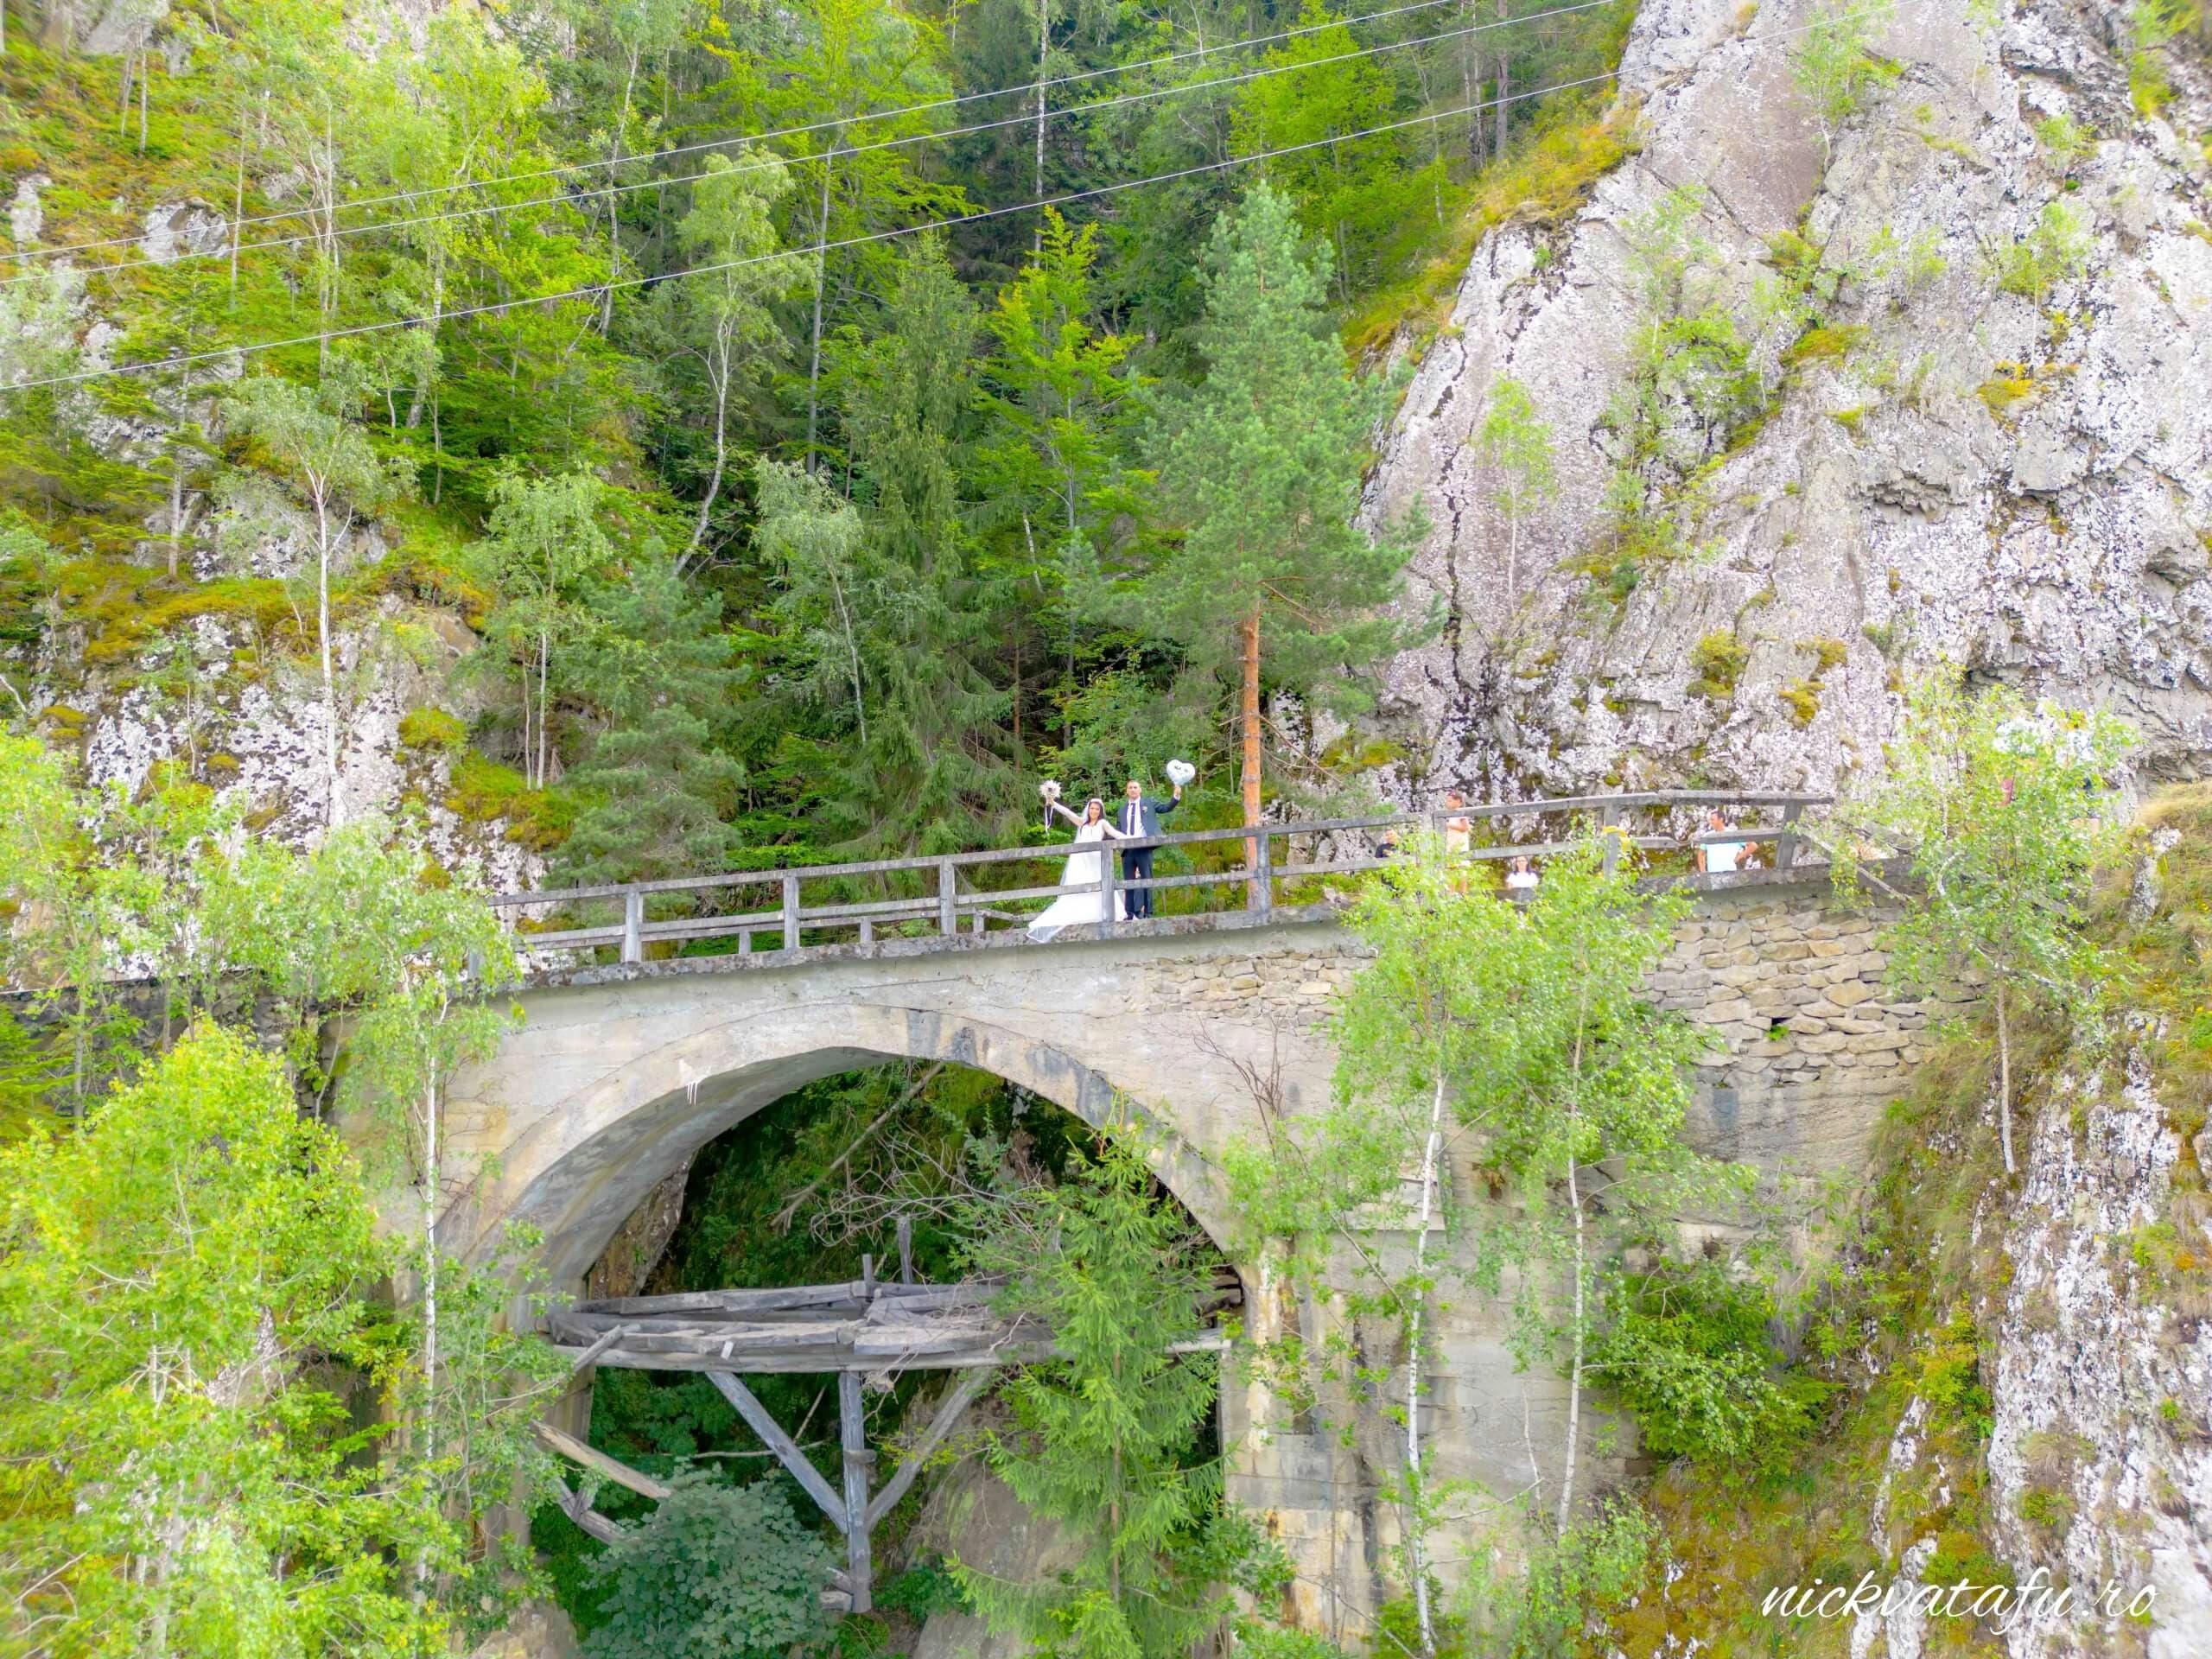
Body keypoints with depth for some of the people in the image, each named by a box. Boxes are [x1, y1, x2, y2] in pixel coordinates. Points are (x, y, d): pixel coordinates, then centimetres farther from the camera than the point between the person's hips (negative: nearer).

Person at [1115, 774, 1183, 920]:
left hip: (1143, 847, -3)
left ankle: (1147, 912, -2)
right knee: (1128, 881, 4)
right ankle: (1131, 913, 6)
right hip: (1127, 849, 3)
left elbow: (1166, 808, 3)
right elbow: (1117, 831, 19)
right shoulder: (1122, 810, 19)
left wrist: (1176, 797, -13)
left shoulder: (1149, 802, 11)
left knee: (1146, 879, -3)